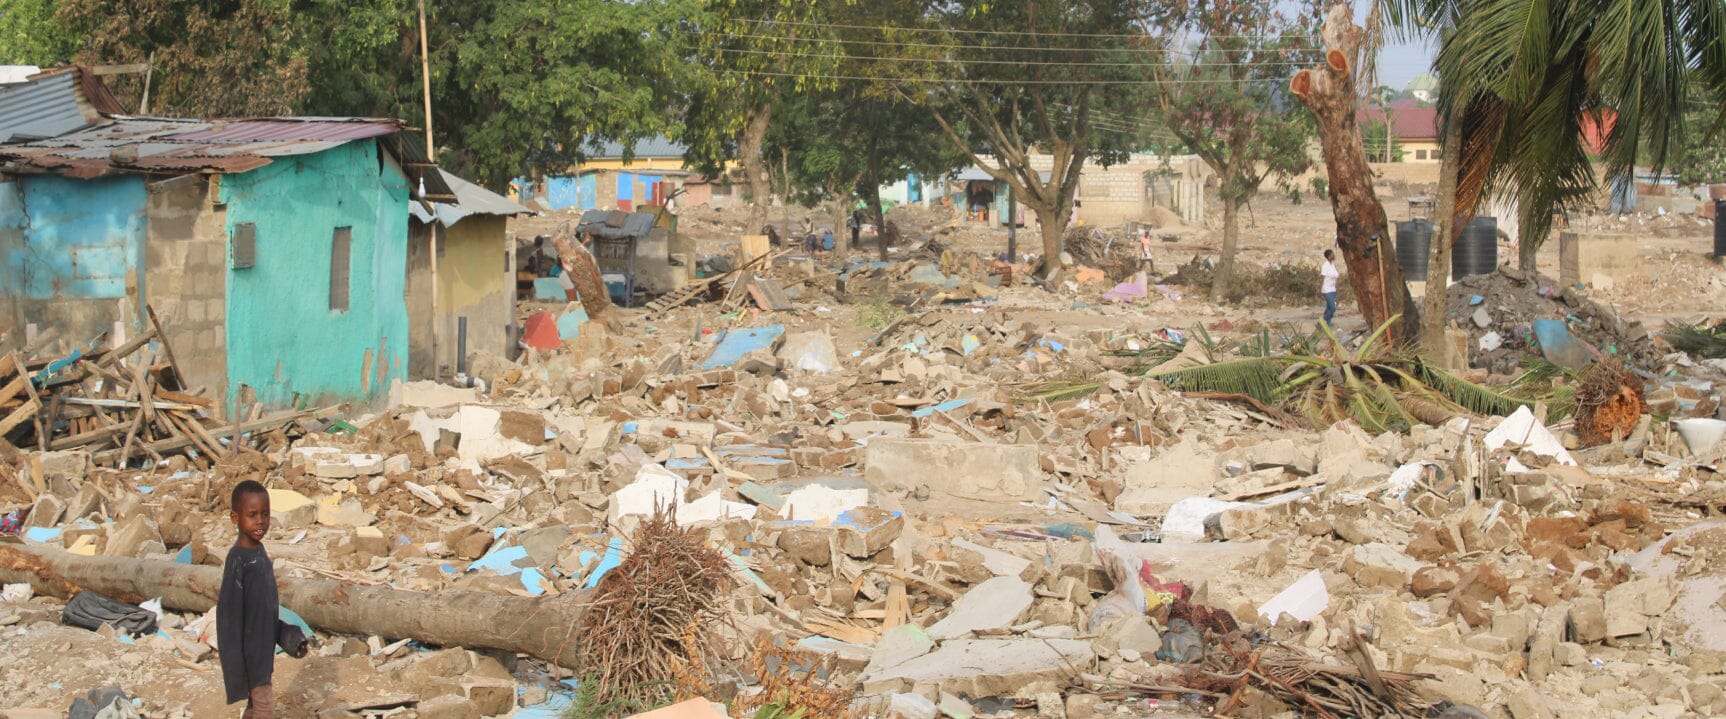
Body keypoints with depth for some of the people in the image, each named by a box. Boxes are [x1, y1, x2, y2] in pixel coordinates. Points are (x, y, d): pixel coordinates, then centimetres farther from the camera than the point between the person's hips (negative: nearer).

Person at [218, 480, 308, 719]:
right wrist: (236, 665, -19)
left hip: (263, 647, 8)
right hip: (249, 652, -8)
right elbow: (229, 613, -20)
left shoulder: (259, 551, 5)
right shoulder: (238, 560, -21)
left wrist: (286, 635, 11)